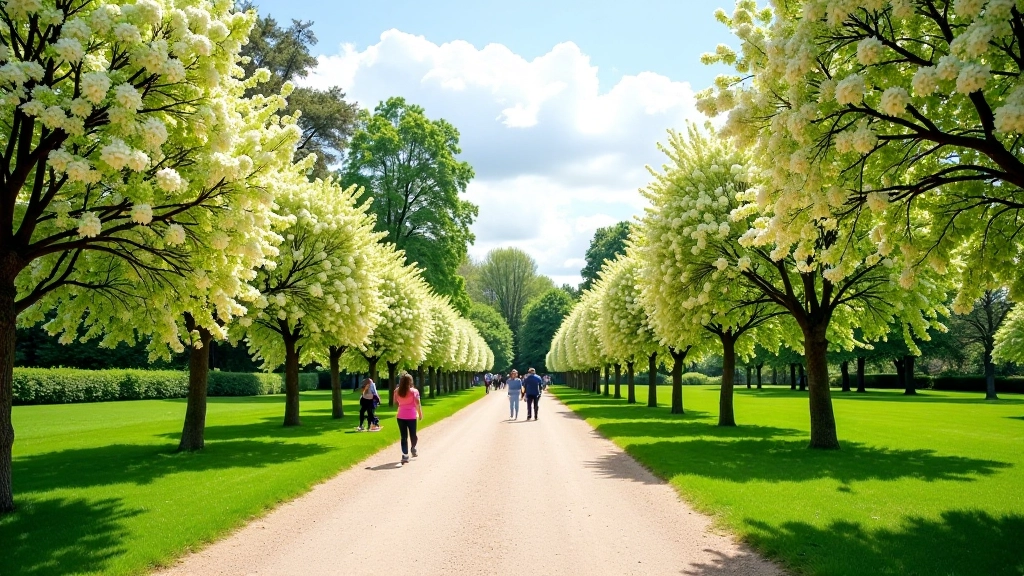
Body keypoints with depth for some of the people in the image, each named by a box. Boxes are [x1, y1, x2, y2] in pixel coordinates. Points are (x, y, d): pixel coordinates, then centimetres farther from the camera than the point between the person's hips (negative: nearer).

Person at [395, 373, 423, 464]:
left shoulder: (397, 391, 1)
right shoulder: (414, 391, -8)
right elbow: (418, 404, -9)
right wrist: (420, 414, -1)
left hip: (401, 416, 2)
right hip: (411, 416, -2)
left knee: (404, 436, 4)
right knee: (413, 434, 18)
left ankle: (405, 455, -2)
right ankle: (413, 448, 39)